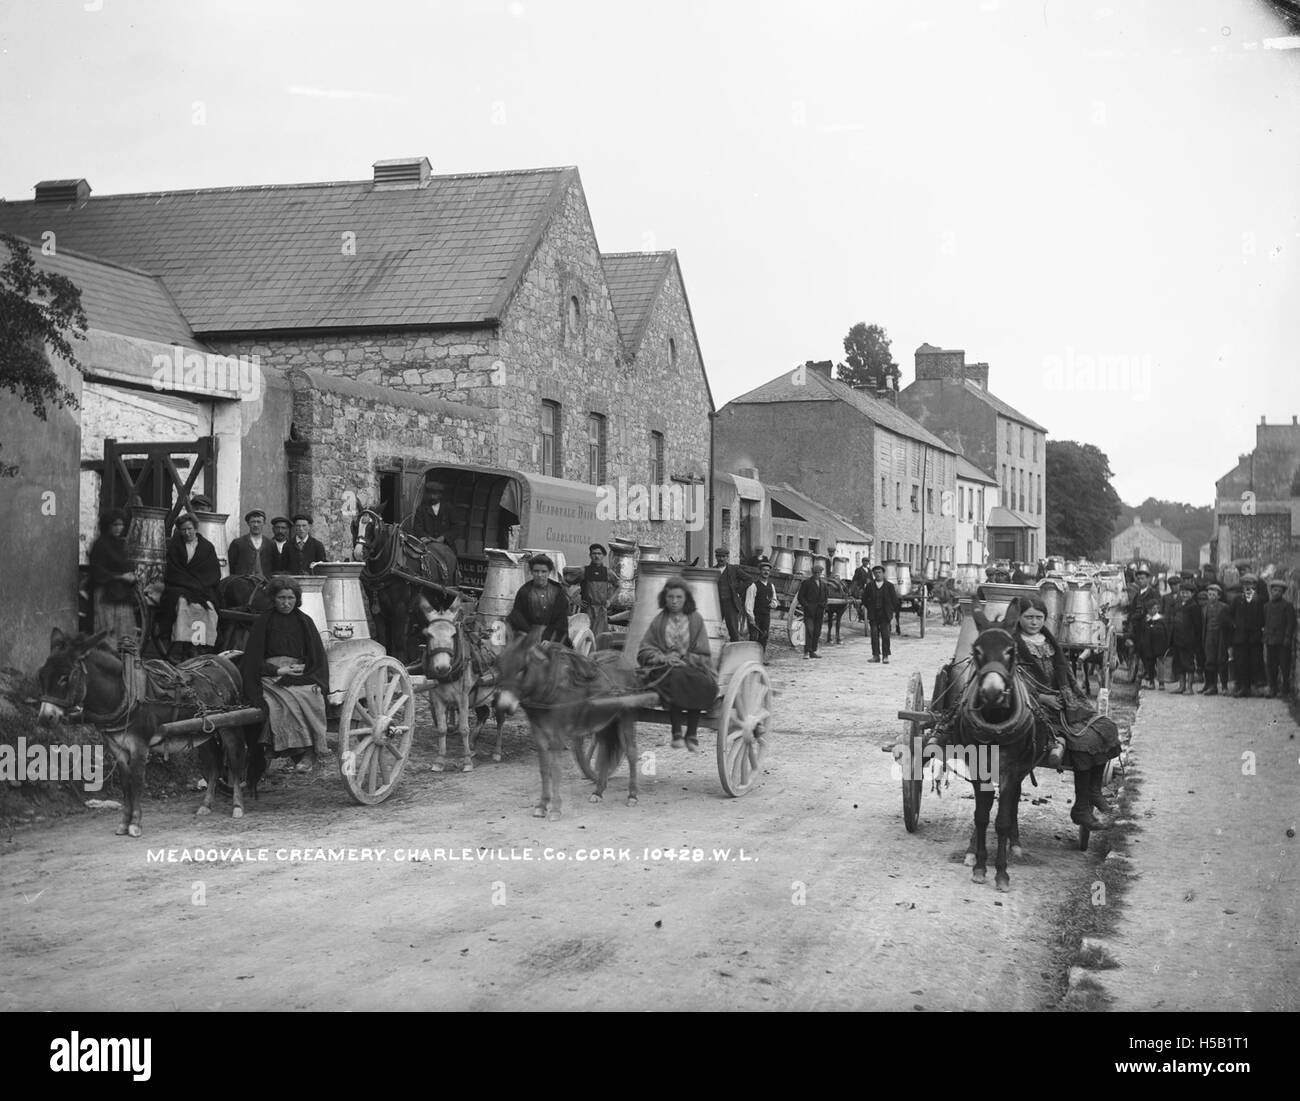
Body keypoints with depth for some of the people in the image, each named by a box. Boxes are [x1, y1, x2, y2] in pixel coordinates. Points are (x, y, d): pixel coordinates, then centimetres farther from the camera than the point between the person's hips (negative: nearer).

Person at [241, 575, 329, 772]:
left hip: (302, 675, 2)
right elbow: (253, 660, 4)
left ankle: (310, 754, -28)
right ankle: (302, 752, -31)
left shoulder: (304, 621, 15)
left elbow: (318, 657, 13)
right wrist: (278, 670, -11)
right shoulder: (262, 622, 9)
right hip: (271, 677, -2)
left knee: (312, 697, -31)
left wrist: (317, 682, -5)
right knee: (289, 701, -34)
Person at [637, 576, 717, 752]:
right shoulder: (659, 621, 11)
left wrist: (684, 658, -12)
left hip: (692, 666, 1)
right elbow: (644, 651, 7)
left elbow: (703, 654, 6)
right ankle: (677, 733, -30)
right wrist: (663, 657, -12)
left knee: (705, 685, -34)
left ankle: (692, 734, -20)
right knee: (676, 679, -38)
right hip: (664, 669, -1)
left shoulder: (696, 620, 10)